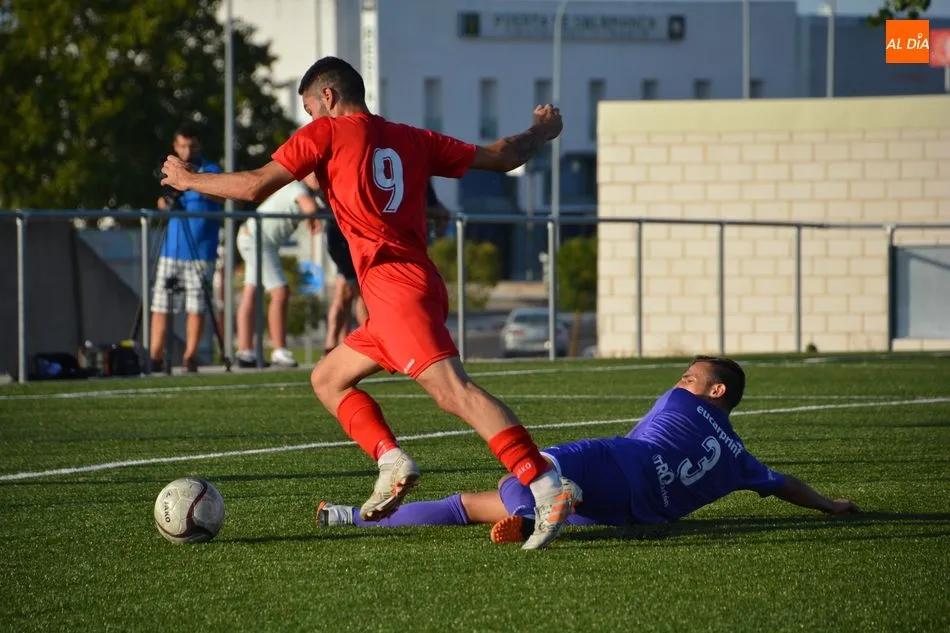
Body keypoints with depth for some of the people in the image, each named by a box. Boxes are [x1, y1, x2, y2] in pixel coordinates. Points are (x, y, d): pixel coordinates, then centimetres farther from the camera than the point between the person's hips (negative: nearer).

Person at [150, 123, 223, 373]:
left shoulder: (210, 170, -1)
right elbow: (162, 203, 14)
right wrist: (167, 200, -11)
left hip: (200, 252, -4)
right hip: (171, 249, 4)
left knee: (196, 307, -4)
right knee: (159, 305, 0)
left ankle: (190, 357, 2)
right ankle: (155, 358, 2)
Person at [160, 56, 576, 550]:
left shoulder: (326, 133, 5)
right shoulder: (412, 140, 21)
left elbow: (254, 187, 2)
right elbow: (500, 157, 24)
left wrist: (189, 180, 18)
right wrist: (542, 133, 44)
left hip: (394, 285, -8)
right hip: (418, 283, 8)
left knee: (453, 391, -21)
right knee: (328, 378, 21)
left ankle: (547, 487, -34)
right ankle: (392, 463, 1)